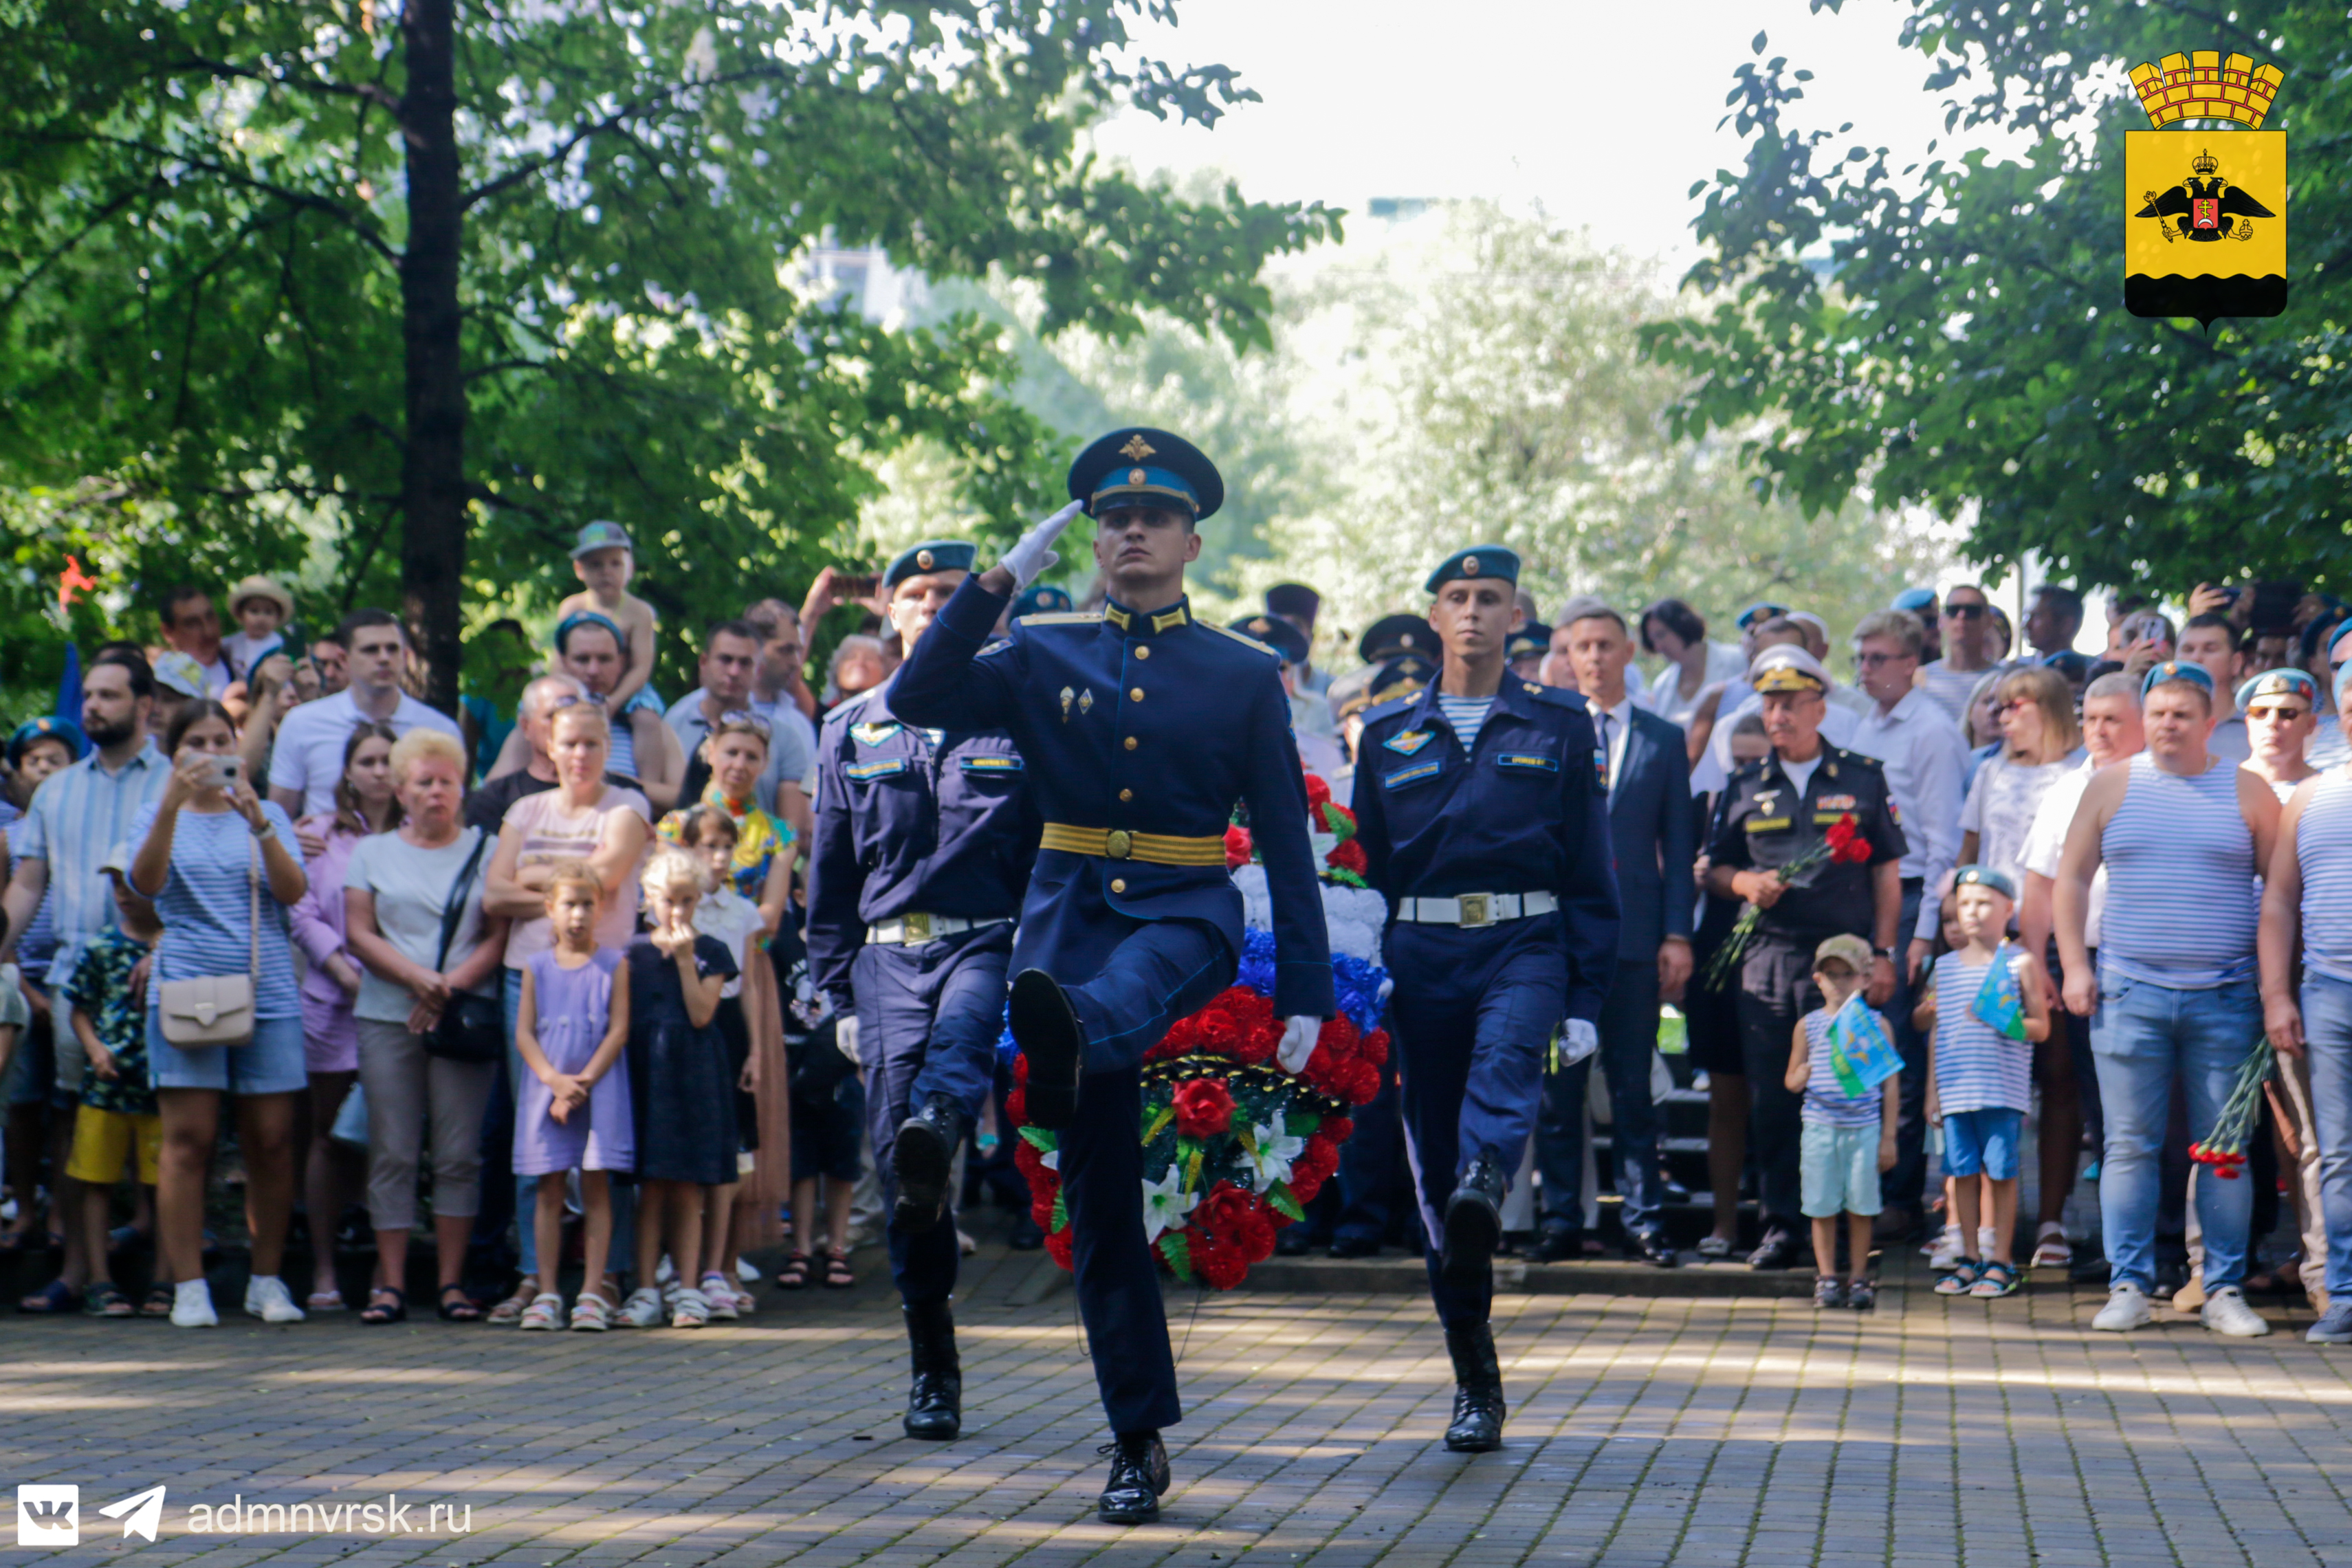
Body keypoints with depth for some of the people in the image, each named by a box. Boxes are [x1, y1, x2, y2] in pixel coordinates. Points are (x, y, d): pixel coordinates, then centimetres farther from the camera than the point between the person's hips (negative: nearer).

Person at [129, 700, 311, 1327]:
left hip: (268, 993, 1)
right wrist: (171, 805, -22)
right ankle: (188, 1287, -6)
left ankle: (268, 1281, 8)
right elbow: (146, 882, -10)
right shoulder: (159, 818, 11)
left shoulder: (267, 814, 14)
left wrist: (258, 824, -16)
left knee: (271, 1140, -1)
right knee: (189, 1140, -8)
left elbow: (294, 891, -1)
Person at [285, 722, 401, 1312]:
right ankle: (323, 1269, 5)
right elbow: (302, 915, 2)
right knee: (331, 1136, 2)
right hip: (335, 1003, 0)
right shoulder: (319, 834, 9)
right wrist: (347, 974, -10)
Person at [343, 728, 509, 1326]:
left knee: (459, 1153, -3)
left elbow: (499, 937, 3)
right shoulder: (372, 853, 14)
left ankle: (451, 1281, 2)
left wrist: (451, 987, -11)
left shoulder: (486, 850, 10)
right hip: (388, 1018, 1)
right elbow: (359, 934, 4)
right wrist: (419, 978, -10)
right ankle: (390, 1282, -1)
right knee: (392, 1153, -3)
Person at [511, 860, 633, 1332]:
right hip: (547, 1092, 2)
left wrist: (582, 1083, -12)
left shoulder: (614, 965, 2)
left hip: (599, 1093, -2)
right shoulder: (537, 967, 7)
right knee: (549, 1188, 3)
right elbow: (524, 1033, 2)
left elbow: (618, 1031, -4)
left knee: (596, 1187, -2)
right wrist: (555, 1080, -13)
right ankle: (546, 1293, 6)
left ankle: (592, 1293, -1)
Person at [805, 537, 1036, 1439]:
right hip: (888, 952, 3)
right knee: (892, 1155, -5)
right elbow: (829, 874, 17)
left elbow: (1053, 855, 8)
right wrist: (838, 993, 11)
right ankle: (933, 1370, 3)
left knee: (962, 1030, -38)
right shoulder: (850, 732, 16)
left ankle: (936, 1134, -72)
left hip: (985, 943, -2)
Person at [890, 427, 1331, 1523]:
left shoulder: (1246, 675, 7)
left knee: (1125, 993, -41)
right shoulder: (1043, 656, 11)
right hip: (1068, 914, 2)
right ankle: (1139, 1441, 6)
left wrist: (1305, 990, -1)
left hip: (1185, 913, -2)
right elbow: (917, 701, -4)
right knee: (1098, 1200, 0)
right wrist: (1001, 579, -9)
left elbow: (1286, 840, 5)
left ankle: (1065, 1036, -76)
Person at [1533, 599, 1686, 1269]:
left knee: (1633, 1087, 1)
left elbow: (1678, 846, 8)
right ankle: (1560, 1219, 9)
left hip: (1633, 933, 0)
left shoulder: (1663, 741, 11)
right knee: (1559, 1085, 2)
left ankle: (1643, 1221, 4)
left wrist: (1677, 934, -1)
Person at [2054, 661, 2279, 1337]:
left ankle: (2225, 1290, 7)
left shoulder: (2247, 793, 7)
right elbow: (2070, 880, 11)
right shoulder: (2112, 786, 9)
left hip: (2225, 1000, 0)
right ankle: (2128, 1287, 5)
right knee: (2130, 1146, 0)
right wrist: (2075, 966, 2)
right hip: (2130, 995, 0)